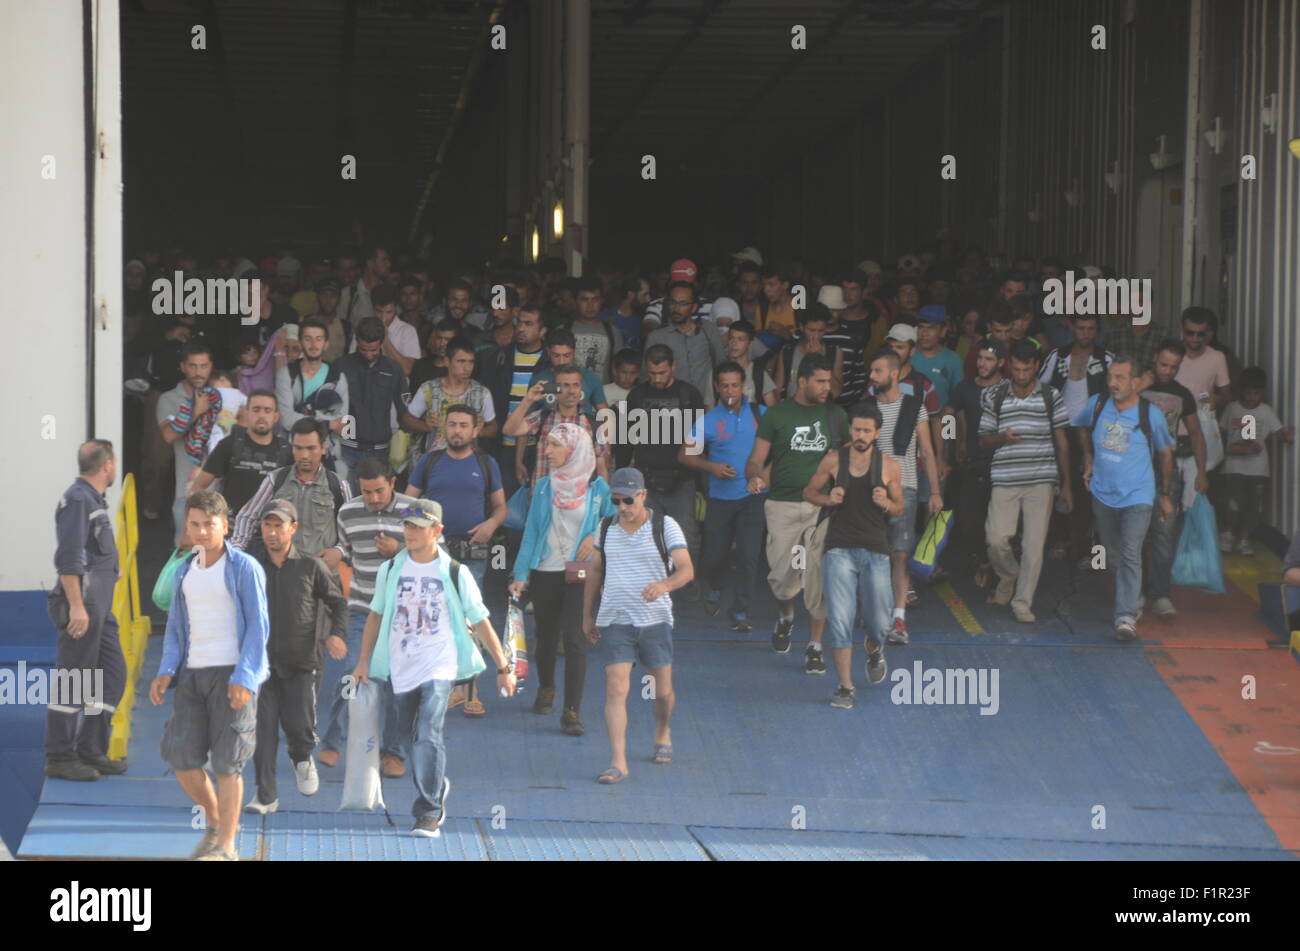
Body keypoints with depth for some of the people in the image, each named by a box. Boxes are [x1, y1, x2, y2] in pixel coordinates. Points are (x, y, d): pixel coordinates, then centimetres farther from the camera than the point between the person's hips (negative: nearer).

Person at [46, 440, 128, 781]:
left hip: (100, 607, 10)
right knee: (71, 683, -5)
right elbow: (68, 558, -20)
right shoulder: (77, 500, -13)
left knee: (113, 676, 10)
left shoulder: (95, 500, 18)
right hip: (82, 605, -10)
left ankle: (91, 752, 14)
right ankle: (59, 758, -1)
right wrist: (76, 606, -24)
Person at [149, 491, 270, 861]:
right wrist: (166, 671, 3)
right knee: (180, 753, 1)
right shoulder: (184, 570, 14)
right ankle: (214, 823, 22)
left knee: (226, 761, -5)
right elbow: (176, 626, 17)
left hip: (232, 674, -6)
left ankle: (225, 847, 3)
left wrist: (244, 678, -17)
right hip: (193, 673, 6)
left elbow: (258, 627, -7)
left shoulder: (244, 568, -4)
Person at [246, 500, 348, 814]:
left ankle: (302, 759, 27)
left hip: (301, 662, -2)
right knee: (263, 729, -4)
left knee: (299, 726, -8)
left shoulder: (311, 567, 3)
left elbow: (337, 601, 11)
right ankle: (265, 795, 4)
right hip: (262, 661, 2)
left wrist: (336, 633, -5)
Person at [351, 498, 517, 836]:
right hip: (400, 667, 4)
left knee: (428, 735, -18)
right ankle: (438, 787, 36)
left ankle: (429, 811, -13)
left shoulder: (455, 574, -1)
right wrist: (364, 661, 11)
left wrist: (503, 667, 4)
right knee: (410, 739, 11)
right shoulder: (390, 570, 7)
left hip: (439, 666, -4)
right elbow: (376, 616, 16)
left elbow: (480, 622, 4)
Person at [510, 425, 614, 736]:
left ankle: (572, 712, -10)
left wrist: (596, 537, -13)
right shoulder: (544, 486, 3)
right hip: (545, 572, 3)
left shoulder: (597, 487, -3)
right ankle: (545, 689, 41)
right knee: (546, 637, 14)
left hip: (580, 574, -3)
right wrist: (520, 575, 0)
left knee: (574, 639, -11)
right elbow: (531, 531, 4)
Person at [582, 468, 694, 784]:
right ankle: (618, 762, -13)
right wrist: (587, 615, 19)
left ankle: (663, 734, 42)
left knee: (663, 690, 10)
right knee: (616, 690, -11)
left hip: (656, 620, -1)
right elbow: (595, 572, 18)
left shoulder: (664, 526, -4)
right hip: (615, 620, 1)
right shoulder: (606, 528, 7)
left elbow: (686, 569, -13)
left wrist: (664, 585, -34)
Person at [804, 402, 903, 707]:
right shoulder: (833, 461, 0)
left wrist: (886, 504, -11)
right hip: (839, 549, -1)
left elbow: (900, 508, 11)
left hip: (875, 551, 1)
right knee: (839, 621, -7)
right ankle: (845, 686, 2)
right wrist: (828, 499, -8)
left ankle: (874, 649, 41)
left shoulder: (889, 467, 1)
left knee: (879, 622, 5)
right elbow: (809, 492, 13)